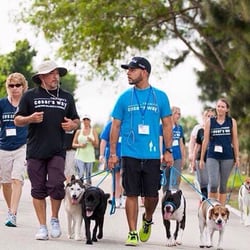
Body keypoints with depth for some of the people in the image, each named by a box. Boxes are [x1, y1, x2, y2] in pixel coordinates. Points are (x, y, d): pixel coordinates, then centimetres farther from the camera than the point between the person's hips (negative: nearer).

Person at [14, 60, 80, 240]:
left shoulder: (67, 97, 13)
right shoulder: (30, 96, 6)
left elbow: (76, 121, 21)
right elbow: (17, 120, 7)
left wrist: (72, 125, -2)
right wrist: (31, 119, -13)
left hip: (57, 151, 1)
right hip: (35, 151, -1)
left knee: (56, 185, -13)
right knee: (38, 190, 2)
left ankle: (55, 219, 10)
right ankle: (42, 227, 10)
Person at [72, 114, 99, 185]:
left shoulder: (93, 131, 9)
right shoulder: (79, 131, 11)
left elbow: (96, 145, 5)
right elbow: (73, 144, 10)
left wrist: (91, 141, -16)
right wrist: (80, 145, -10)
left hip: (90, 157, 0)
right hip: (80, 156, 0)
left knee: (88, 177, 0)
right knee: (80, 176, -15)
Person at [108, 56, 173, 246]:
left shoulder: (160, 97, 5)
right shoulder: (125, 98, 5)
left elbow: (167, 125, 8)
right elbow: (116, 126, 8)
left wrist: (168, 151, 1)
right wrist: (113, 153, 3)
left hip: (152, 155, 0)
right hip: (130, 154, 0)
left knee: (152, 194, 3)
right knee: (132, 194, -1)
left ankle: (148, 220, 33)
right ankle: (133, 233, 6)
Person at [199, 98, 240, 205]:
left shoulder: (232, 122, 5)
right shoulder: (210, 122, 4)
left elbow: (235, 140, 8)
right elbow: (205, 141, 6)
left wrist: (237, 157, 6)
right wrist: (201, 158, 6)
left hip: (227, 157, 1)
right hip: (212, 157, -1)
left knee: (223, 185, 6)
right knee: (213, 184, -14)